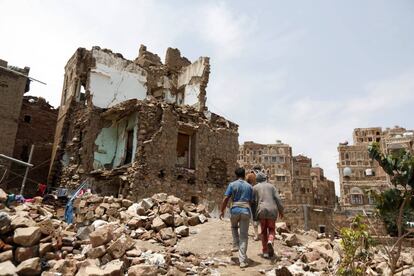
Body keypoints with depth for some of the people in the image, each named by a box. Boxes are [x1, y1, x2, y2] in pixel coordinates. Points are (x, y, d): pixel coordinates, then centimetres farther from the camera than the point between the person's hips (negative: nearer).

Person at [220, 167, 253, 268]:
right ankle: (242, 261, 3)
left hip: (235, 210, -1)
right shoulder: (249, 186, 9)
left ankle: (236, 245, 24)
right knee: (244, 236, 6)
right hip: (246, 211, 1)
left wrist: (222, 211, 5)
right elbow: (250, 202, 11)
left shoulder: (232, 184, 1)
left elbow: (226, 199, -5)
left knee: (234, 226, 33)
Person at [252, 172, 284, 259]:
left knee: (263, 231, 14)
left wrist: (254, 215, 9)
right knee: (271, 229, 14)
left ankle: (265, 252, 12)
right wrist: (281, 210, 11)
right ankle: (270, 242, -15)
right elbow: (277, 199, 3)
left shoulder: (255, 188, 9)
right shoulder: (271, 186, 12)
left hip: (261, 210, 0)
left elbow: (253, 202, 3)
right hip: (272, 210, 0)